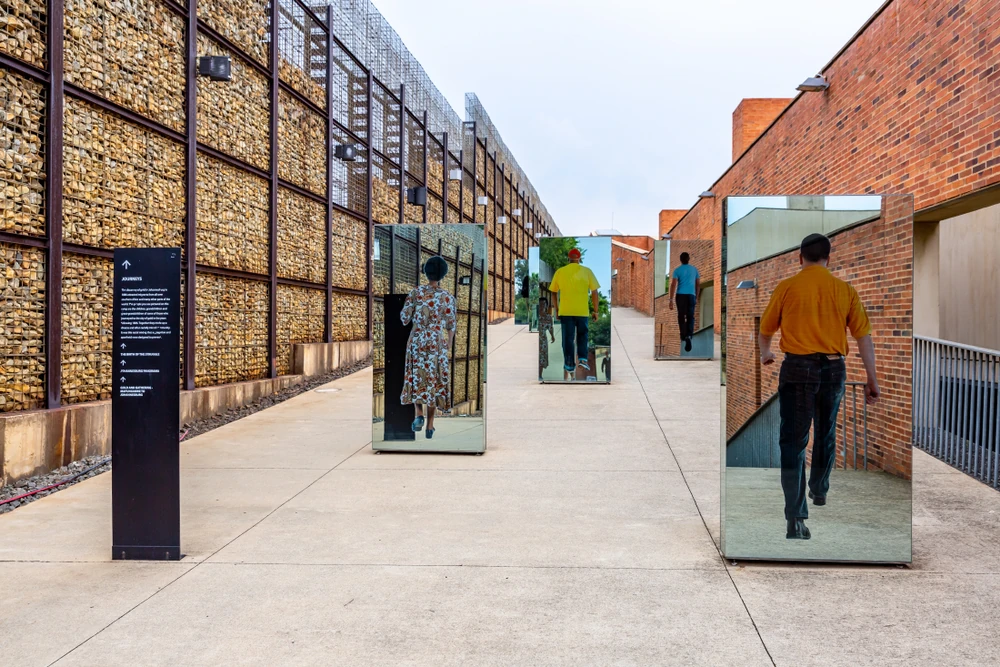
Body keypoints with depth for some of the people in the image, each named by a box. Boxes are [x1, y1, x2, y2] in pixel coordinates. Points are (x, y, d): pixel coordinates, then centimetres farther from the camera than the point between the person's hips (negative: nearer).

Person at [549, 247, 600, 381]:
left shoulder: (560, 272, 1)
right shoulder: (587, 271, -2)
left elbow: (553, 293, 7)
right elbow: (594, 292, -4)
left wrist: (556, 309, 17)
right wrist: (595, 311, 3)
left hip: (565, 311, 0)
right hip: (582, 311, 0)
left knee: (568, 339, 7)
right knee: (582, 335, 21)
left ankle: (569, 367, 9)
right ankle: (582, 359, 8)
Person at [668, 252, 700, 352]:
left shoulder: (677, 270, -1)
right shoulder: (694, 269, 9)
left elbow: (673, 285, -9)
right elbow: (698, 284, 13)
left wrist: (671, 300, -9)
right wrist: (696, 296, 25)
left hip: (681, 295, -1)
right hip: (691, 295, 1)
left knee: (681, 316, 14)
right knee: (690, 316, -1)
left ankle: (683, 335, 23)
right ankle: (689, 335, -24)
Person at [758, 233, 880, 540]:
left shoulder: (787, 287, -2)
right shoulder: (845, 290, 2)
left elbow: (766, 330, 8)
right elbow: (864, 336, 0)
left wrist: (765, 354, 30)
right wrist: (872, 380, 5)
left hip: (797, 368, -3)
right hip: (834, 368, 3)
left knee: (793, 441, -3)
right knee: (826, 434, 23)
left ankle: (796, 517, -12)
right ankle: (819, 491, 44)